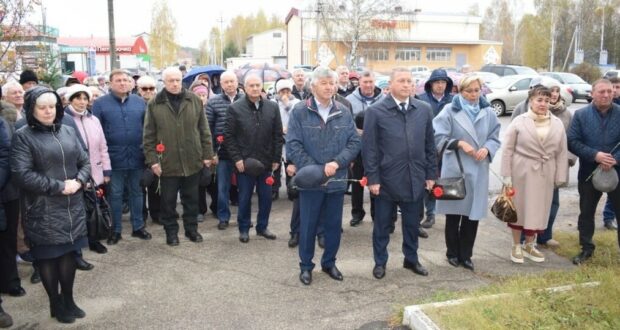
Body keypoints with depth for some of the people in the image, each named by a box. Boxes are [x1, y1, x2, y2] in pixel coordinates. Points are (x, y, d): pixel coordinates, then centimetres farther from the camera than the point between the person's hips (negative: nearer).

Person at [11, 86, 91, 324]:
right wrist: (59, 186, -16)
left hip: (72, 207, 4)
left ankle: (68, 299, 29)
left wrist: (78, 181, -9)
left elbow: (85, 162, 11)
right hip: (43, 211, -4)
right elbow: (22, 174, -15)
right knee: (48, 256, 8)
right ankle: (56, 304, 25)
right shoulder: (23, 136, -6)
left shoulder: (68, 131, 9)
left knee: (69, 252, 12)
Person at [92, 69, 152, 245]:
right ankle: (116, 230, 21)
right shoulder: (100, 103, -2)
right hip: (114, 158, -2)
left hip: (136, 156, 2)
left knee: (136, 192, 13)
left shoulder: (139, 102, 6)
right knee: (115, 194, 9)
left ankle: (138, 227, 26)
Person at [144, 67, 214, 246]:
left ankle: (191, 228, 28)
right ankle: (171, 231, 24)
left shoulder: (195, 100, 3)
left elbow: (204, 130, 5)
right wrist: (152, 160, -6)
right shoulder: (154, 104, -2)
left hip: (192, 161, 1)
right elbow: (149, 136, 0)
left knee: (191, 198, 13)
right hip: (167, 162, -1)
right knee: (168, 200, 9)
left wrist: (207, 154, 2)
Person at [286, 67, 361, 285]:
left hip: (337, 180, 3)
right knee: (308, 225, 9)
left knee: (334, 225, 14)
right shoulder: (299, 112, -5)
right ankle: (306, 266, 25)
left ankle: (329, 262, 32)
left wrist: (337, 162, -15)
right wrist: (316, 170, -16)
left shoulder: (344, 113, 5)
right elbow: (293, 145, -9)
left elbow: (355, 142, 2)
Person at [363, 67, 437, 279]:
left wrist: (431, 174, 6)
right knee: (382, 224, 11)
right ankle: (380, 262, 27)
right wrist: (372, 178, -10)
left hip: (415, 178, 3)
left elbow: (429, 145, 8)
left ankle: (411, 259, 34)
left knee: (412, 224, 15)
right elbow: (369, 148, -7)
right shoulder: (375, 111, -6)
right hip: (386, 179, -3)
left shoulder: (424, 110, 5)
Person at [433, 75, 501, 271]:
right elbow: (439, 137, -9)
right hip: (454, 169, -3)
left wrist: (486, 149, -11)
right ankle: (453, 253, 24)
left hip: (478, 170, 3)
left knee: (473, 213, 6)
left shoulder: (488, 112, 5)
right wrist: (460, 143, -20)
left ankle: (466, 255, 21)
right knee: (453, 214, 8)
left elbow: (495, 138, 9)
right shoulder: (450, 110, -6)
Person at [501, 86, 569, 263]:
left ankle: (529, 245, 30)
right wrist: (507, 175, -10)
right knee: (519, 207, 8)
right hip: (522, 171, -3)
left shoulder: (557, 124, 3)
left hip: (545, 173, 3)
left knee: (538, 209, 12)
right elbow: (508, 150, -6)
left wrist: (560, 177, 0)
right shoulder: (519, 122, -7)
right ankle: (516, 246, 23)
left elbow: (562, 152, 5)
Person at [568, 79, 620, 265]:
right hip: (589, 172, 0)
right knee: (586, 212, 11)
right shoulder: (580, 115, -2)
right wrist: (595, 155, -19)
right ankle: (586, 249, 26)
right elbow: (572, 142, -8)